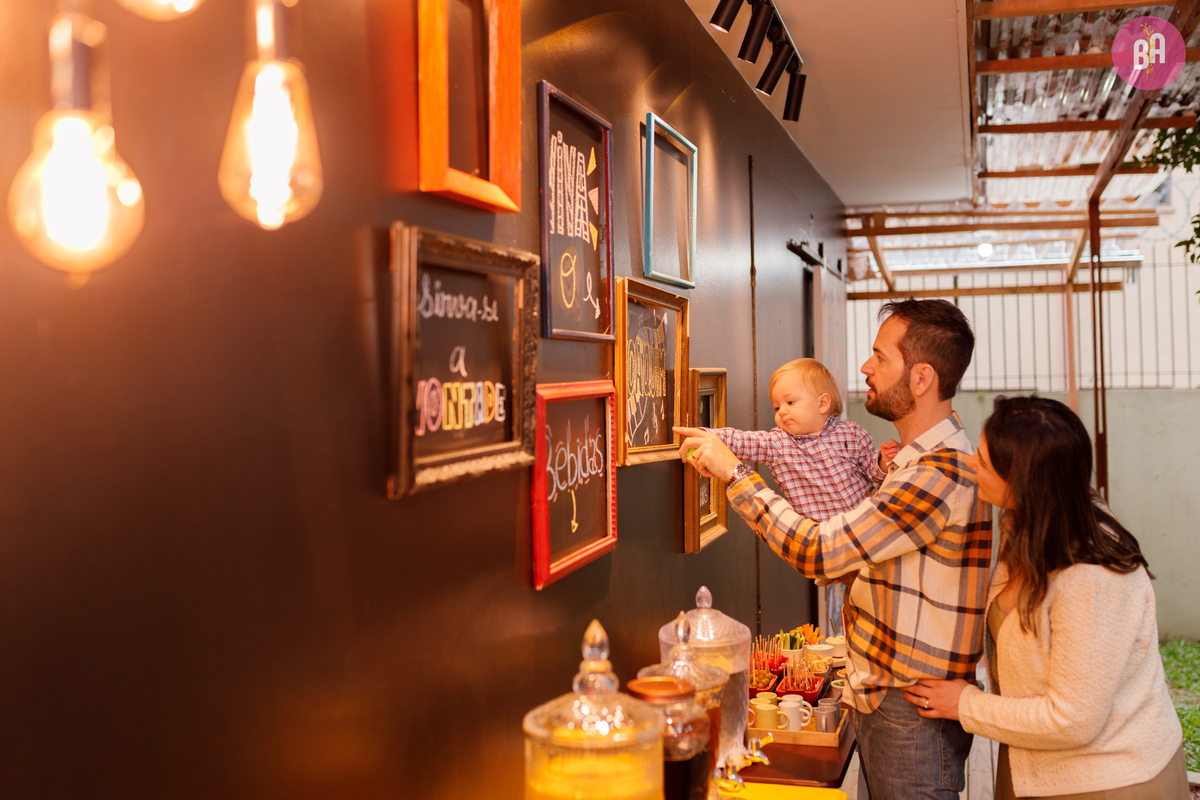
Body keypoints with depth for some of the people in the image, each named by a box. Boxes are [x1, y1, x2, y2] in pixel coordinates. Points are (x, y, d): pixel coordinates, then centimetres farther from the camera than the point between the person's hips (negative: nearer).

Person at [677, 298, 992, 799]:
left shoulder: (941, 473, -23)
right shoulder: (919, 458, 11)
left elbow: (817, 552, -24)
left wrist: (733, 471, -16)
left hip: (913, 715, -9)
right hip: (878, 695, 9)